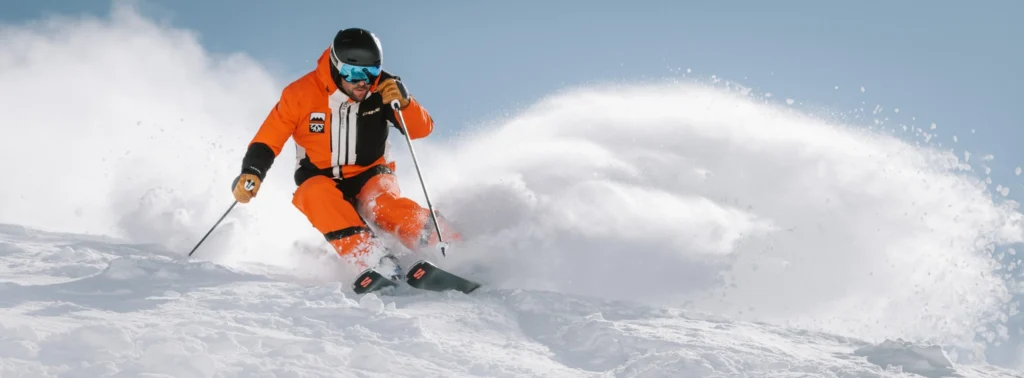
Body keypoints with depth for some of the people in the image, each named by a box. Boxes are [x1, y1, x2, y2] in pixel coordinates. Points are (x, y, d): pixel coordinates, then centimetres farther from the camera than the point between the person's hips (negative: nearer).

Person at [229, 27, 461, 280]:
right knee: (317, 194, -35)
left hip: (369, 177, 0)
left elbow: (422, 129, -12)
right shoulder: (301, 94, -12)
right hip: (320, 181, 0)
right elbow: (268, 139, -6)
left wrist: (403, 102, -31)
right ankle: (376, 264, -47)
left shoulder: (382, 89, -9)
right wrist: (251, 173, -22)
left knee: (382, 202, -34)